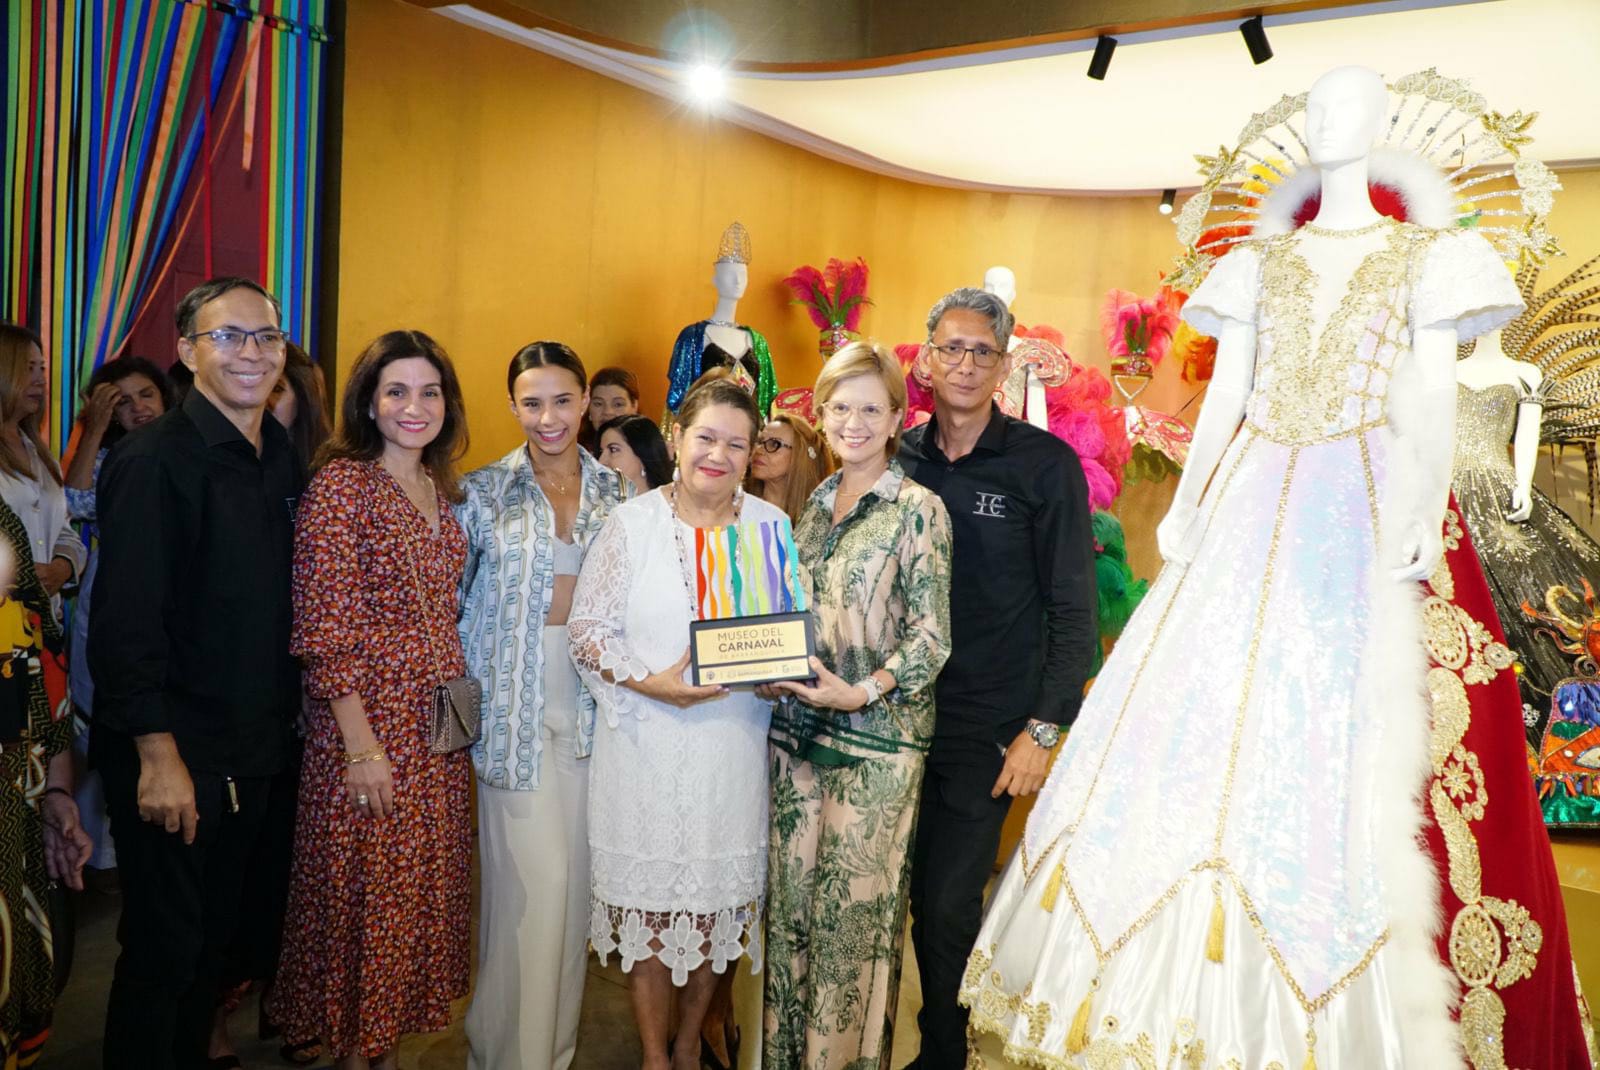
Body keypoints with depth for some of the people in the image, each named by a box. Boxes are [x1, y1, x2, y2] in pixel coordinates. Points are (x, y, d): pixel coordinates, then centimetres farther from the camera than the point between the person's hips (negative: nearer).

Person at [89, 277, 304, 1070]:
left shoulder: (283, 460, 6)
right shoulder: (154, 460, -15)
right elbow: (124, 621, -18)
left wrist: (281, 723, 9)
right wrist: (159, 756, -19)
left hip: (253, 752, 7)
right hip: (172, 760, -7)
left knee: (216, 936, 20)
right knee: (164, 950, 7)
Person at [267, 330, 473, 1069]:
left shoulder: (443, 489, 9)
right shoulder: (340, 483, -11)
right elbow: (324, 627, -15)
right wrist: (361, 745, -18)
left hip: (441, 726, 7)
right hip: (369, 721, -6)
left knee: (423, 890, 15)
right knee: (364, 893, 6)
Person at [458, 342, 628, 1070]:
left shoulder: (613, 491, 5)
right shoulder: (485, 491, -2)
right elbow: (451, 598, 2)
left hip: (592, 699, 3)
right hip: (514, 702, -3)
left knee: (575, 874, 10)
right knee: (531, 877, -3)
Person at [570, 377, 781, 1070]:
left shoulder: (771, 526, 2)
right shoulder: (632, 522, -3)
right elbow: (587, 628, -3)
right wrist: (649, 682, -16)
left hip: (733, 745, 2)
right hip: (644, 743, -1)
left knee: (717, 898, 13)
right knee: (648, 899, 8)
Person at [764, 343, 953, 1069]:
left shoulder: (918, 509, -7)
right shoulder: (816, 504, 10)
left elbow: (932, 638, -10)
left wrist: (862, 692, -22)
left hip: (876, 740, -5)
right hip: (798, 730, 5)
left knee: (854, 912, 5)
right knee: (789, 899, 12)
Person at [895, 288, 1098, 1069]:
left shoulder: (1046, 465, -5)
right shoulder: (898, 458, 5)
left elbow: (1073, 611, -5)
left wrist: (1044, 729, -10)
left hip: (987, 729, -3)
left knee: (945, 905, 2)